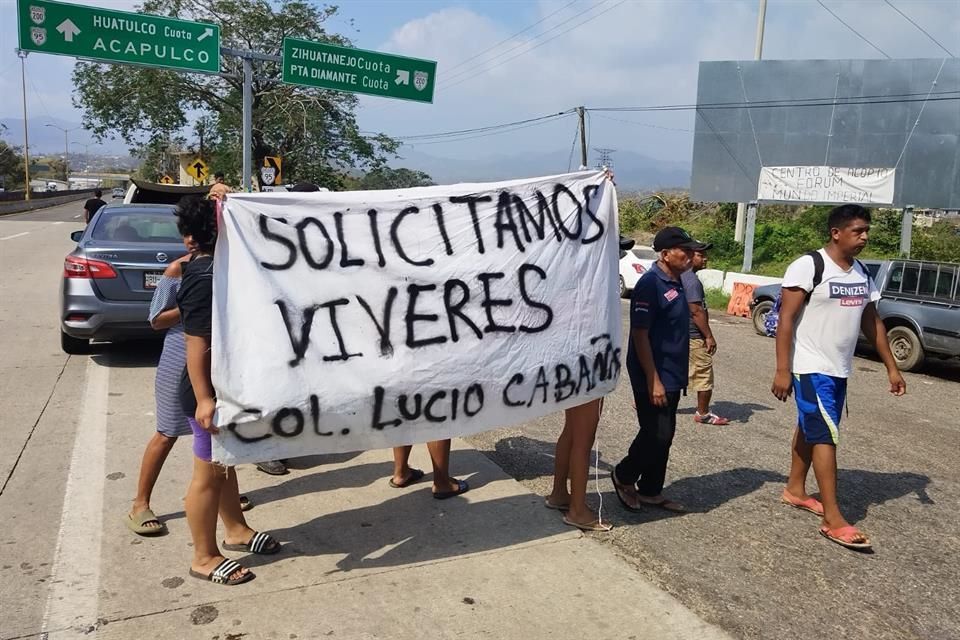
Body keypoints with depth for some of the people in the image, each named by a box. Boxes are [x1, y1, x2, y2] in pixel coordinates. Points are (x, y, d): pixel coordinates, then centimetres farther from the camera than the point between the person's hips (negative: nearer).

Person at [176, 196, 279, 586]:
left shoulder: (213, 266, 6)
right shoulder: (205, 278, -23)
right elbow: (196, 342, -27)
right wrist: (203, 398, -29)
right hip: (212, 392, -10)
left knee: (226, 463, 23)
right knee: (209, 473, 3)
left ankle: (236, 531, 40)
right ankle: (205, 558, 18)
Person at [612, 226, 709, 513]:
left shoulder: (676, 281, 11)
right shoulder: (650, 284, -17)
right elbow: (640, 335, -20)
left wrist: (677, 376, 19)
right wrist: (653, 380, -22)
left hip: (672, 375, 9)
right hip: (653, 377, -9)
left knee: (664, 435, 13)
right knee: (656, 434, -4)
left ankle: (650, 491, 25)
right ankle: (623, 476, 18)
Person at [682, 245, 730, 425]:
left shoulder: (680, 276, 12)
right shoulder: (692, 280, -18)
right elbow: (696, 311, -22)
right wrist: (709, 336, -17)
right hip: (693, 336, -9)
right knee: (704, 374, 3)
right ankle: (703, 414, 12)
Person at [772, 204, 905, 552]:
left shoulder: (862, 273, 9)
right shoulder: (808, 266, -15)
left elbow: (872, 321, 17)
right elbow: (786, 320, -17)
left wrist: (891, 367, 15)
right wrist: (782, 370, -21)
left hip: (839, 370, 8)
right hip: (810, 369, -8)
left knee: (811, 429, 17)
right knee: (826, 436, -9)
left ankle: (795, 489, 32)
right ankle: (833, 519, -5)